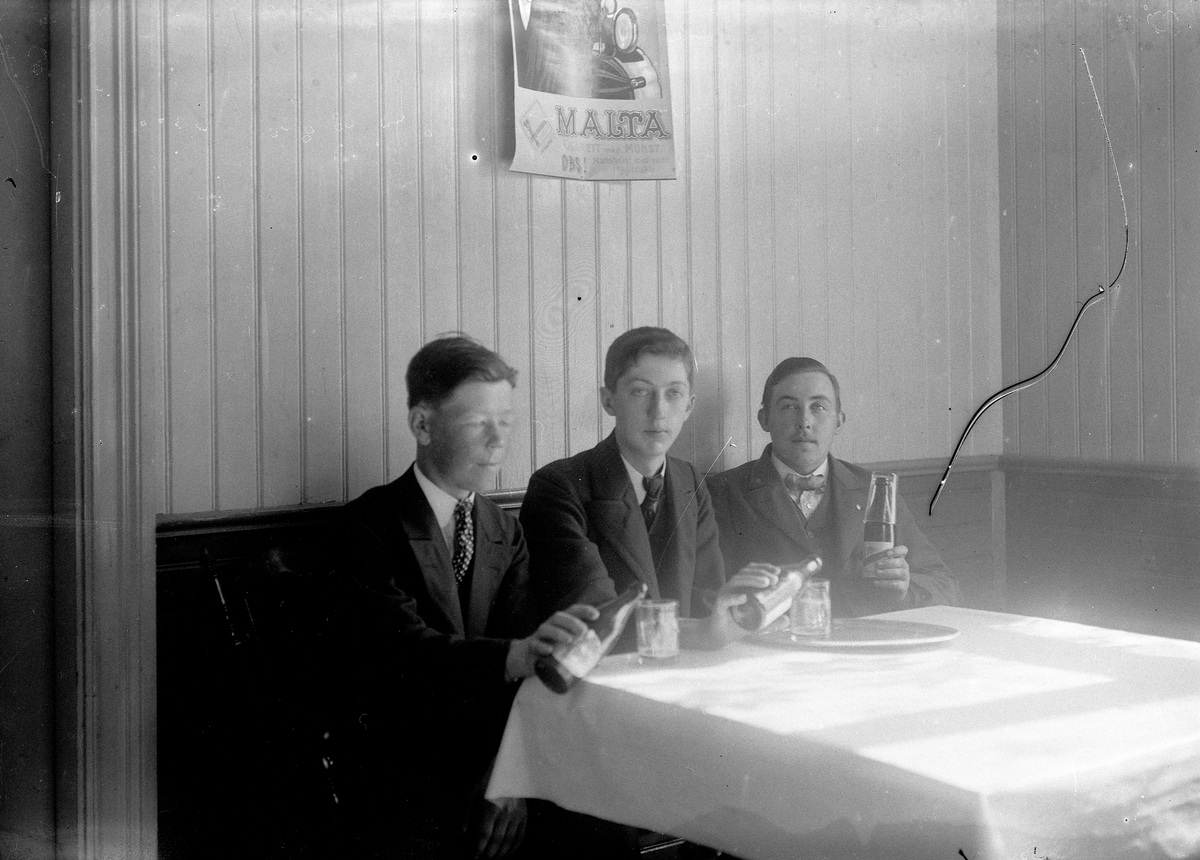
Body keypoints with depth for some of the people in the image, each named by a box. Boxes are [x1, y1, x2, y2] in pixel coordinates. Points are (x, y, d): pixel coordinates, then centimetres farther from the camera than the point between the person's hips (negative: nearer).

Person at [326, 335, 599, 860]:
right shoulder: (370, 525, -4)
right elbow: (402, 649, -20)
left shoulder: (505, 533, 13)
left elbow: (518, 643, 0)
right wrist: (517, 657, -37)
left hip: (490, 755, 4)